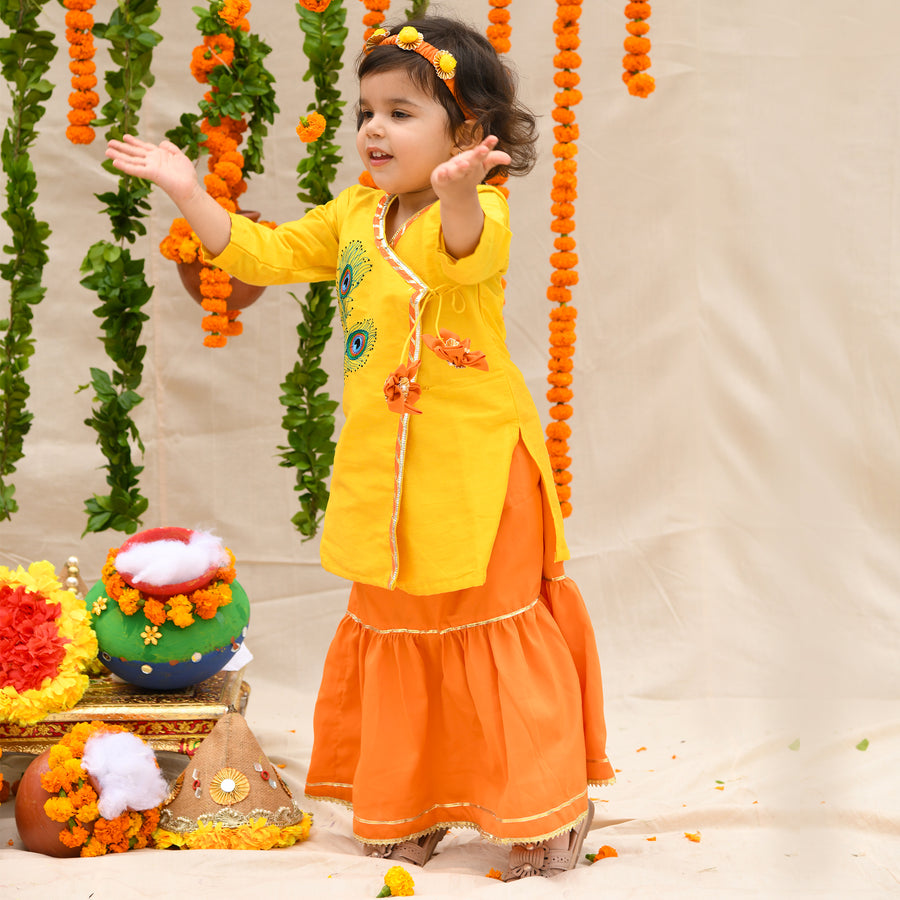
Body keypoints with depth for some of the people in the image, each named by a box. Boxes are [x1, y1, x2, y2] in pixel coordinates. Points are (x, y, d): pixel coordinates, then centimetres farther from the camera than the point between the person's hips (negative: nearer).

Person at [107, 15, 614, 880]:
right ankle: (411, 808, 30)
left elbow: (468, 250, -41)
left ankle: (545, 809, 13)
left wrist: (456, 192, -63)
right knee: (396, 631, 16)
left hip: (477, 469, -8)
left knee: (498, 631, 0)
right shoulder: (353, 215, 7)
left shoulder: (480, 212, -17)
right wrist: (187, 191, 7)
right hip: (387, 475, 8)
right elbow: (263, 255, 15)